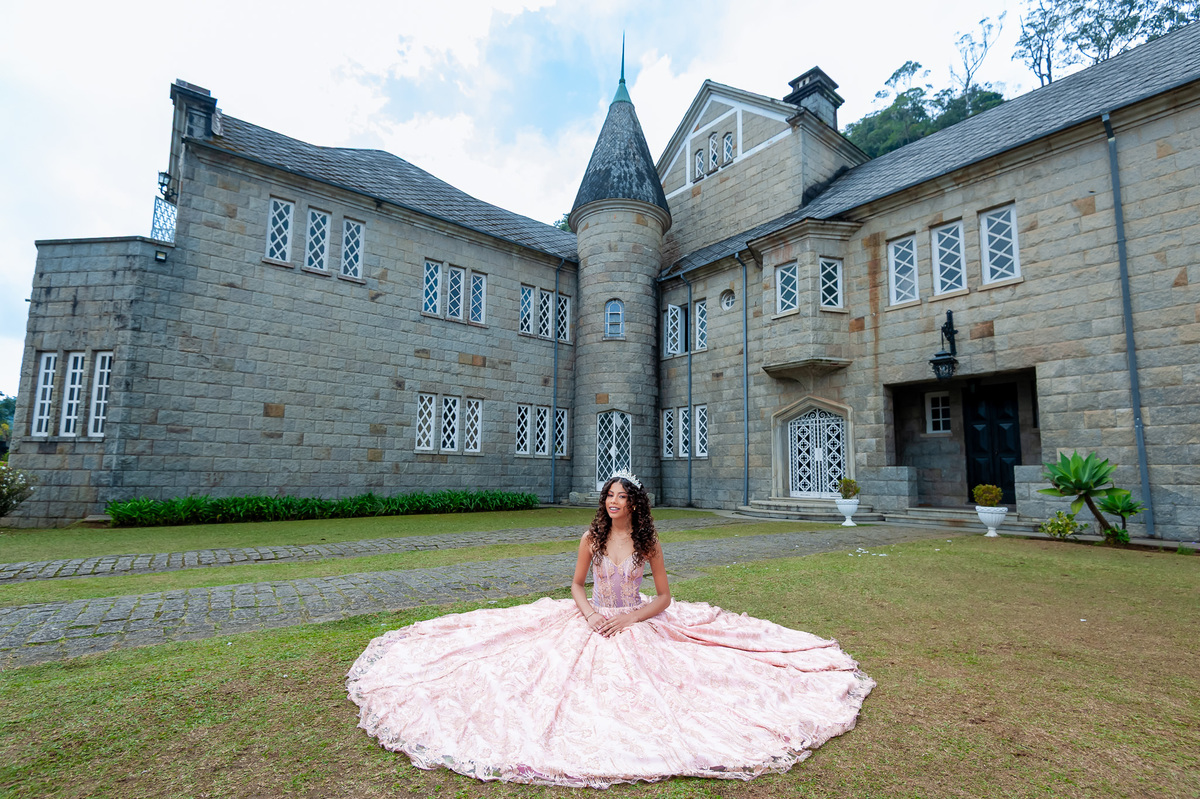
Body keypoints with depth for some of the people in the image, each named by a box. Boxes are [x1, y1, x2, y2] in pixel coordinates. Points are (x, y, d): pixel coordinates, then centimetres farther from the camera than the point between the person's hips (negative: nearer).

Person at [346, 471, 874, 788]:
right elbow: (576, 586, 4)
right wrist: (590, 614, -14)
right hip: (592, 622, 1)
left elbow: (663, 597, -4)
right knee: (575, 683, -4)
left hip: (637, 625, -1)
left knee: (640, 690, -5)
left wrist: (630, 617, -16)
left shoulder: (648, 542, -8)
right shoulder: (592, 537, -5)